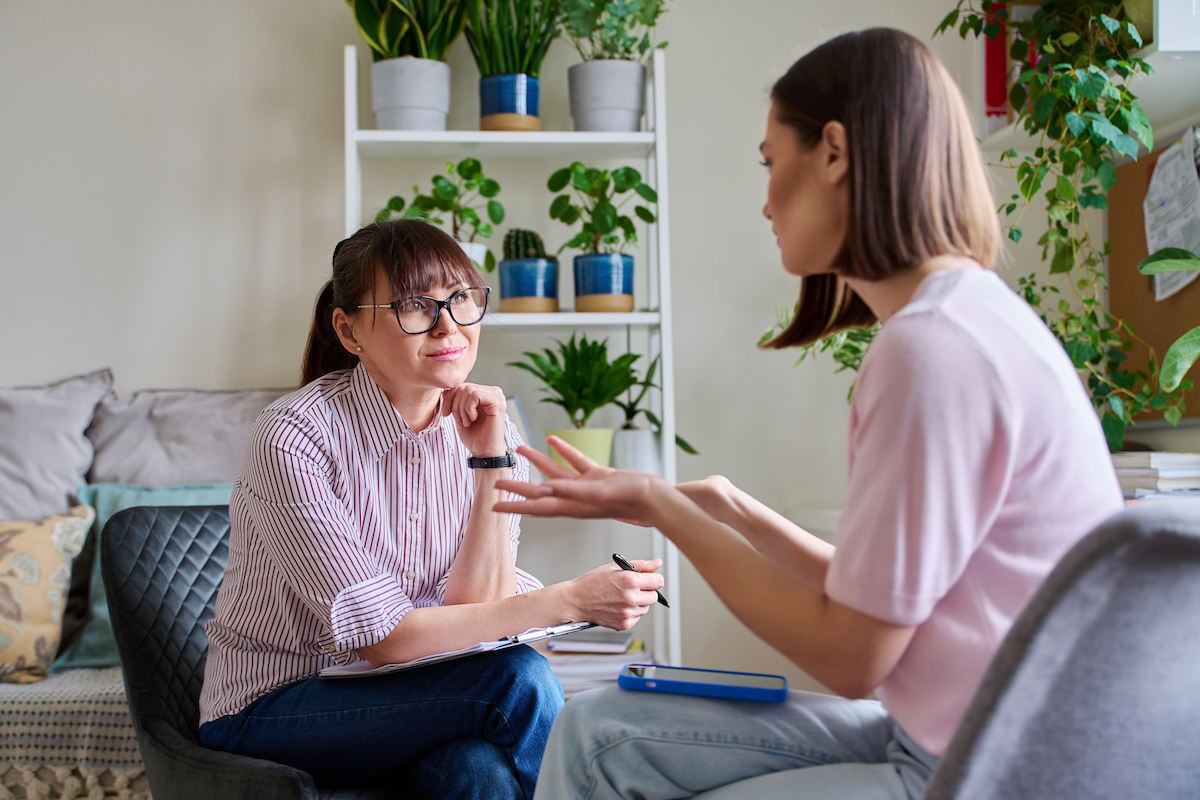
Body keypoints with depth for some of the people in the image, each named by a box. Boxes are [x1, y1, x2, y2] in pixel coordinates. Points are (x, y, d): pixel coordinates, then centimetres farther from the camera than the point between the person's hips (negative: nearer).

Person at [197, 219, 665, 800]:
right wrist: (570, 600, -30)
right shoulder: (295, 436, -21)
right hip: (271, 709, -4)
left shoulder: (486, 429, -4)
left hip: (396, 688, 4)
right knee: (519, 681, -26)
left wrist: (492, 460, -19)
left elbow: (476, 610, -10)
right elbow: (380, 638, -25)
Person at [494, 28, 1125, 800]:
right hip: (939, 736, 9)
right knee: (597, 731, 4)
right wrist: (719, 503, 12)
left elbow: (851, 656, -16)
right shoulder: (964, 317, 9)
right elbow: (870, 595, 7)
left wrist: (660, 507, -9)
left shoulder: (934, 347, -21)